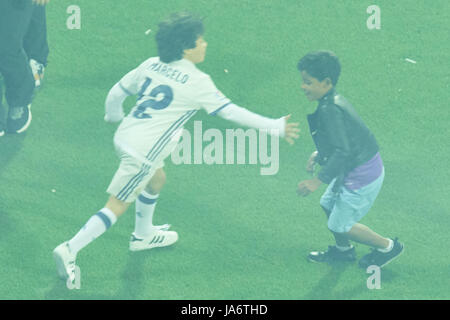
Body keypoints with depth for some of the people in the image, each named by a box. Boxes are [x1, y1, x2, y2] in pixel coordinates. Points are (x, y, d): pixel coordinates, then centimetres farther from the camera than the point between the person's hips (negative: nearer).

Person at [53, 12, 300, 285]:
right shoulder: (197, 82, -15)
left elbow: (117, 92, 13)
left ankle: (143, 235, 50)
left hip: (125, 137, 8)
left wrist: (113, 115, 36)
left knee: (156, 179, 31)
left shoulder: (152, 65, 4)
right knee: (117, 207, 0)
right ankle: (70, 250, -2)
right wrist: (275, 127, -7)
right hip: (142, 152, -8)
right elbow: (230, 111, -14)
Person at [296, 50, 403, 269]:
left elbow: (342, 151, -31)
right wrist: (319, 155, 18)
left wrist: (317, 181, -30)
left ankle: (387, 247, 22)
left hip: (361, 176, -10)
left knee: (339, 225, 5)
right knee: (329, 204, 25)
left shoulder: (329, 110, -28)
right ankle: (343, 250, 45)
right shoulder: (335, 100, 2)